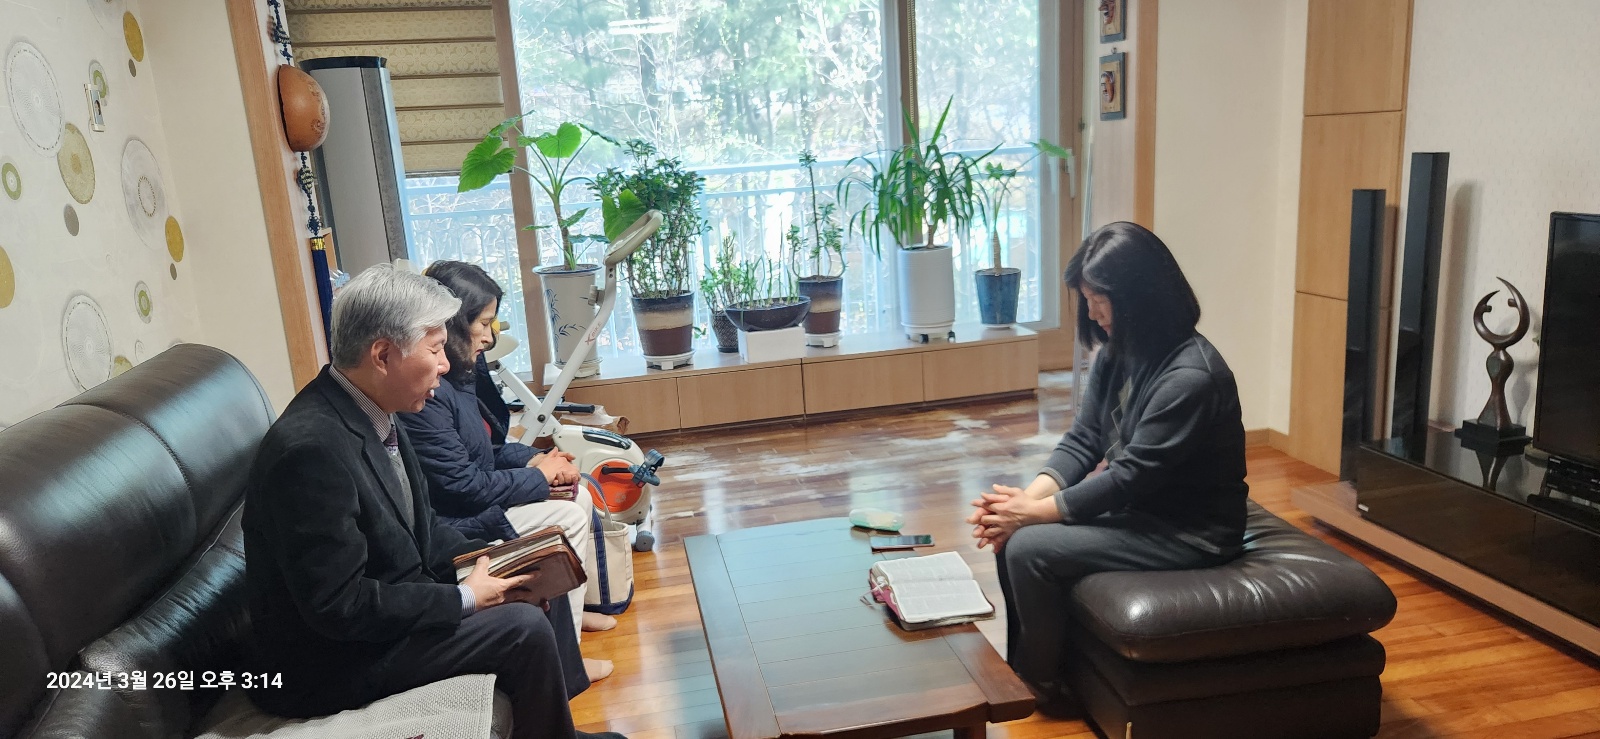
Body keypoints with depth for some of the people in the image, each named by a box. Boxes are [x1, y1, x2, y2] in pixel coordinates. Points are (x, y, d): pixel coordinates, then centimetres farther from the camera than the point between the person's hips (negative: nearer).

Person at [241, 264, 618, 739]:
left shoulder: (372, 412, -2)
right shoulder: (310, 447, -29)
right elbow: (339, 606, -27)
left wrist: (483, 560, -4)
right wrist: (464, 598, -19)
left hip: (387, 600, 9)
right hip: (330, 658, -9)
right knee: (524, 627, -16)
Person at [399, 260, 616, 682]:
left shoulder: (458, 374, 4)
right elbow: (462, 485, -26)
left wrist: (535, 459, -4)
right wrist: (540, 477, -15)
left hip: (474, 499, 10)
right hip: (452, 523, -10)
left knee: (580, 498, 8)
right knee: (569, 518, -10)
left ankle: (571, 610, 25)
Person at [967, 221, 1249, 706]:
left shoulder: (1190, 376, -27)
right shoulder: (1116, 351, 0)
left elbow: (1130, 477, -26)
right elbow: (1083, 440, 0)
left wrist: (1035, 512, -21)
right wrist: (1028, 496, -17)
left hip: (1190, 530, -9)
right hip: (1136, 501, 9)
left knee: (1029, 549, -19)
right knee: (1009, 529, -1)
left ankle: (1043, 679, 6)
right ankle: (1019, 665, 15)